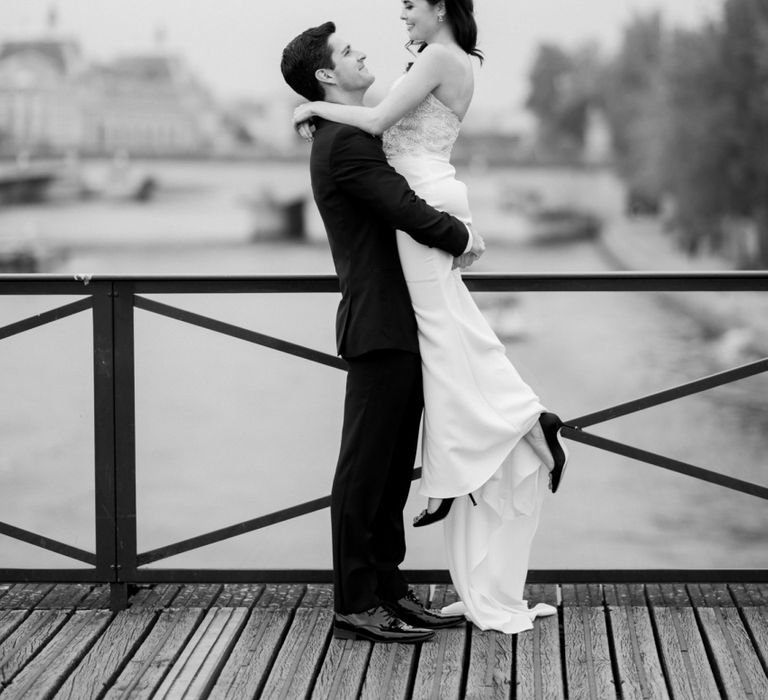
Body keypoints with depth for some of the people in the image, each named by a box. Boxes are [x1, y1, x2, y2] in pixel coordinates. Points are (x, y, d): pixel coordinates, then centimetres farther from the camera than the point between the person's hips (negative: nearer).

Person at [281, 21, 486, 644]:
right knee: (365, 469, -5)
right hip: (380, 327, -10)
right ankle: (356, 606, -1)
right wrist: (463, 237, -4)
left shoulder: (356, 136, 18)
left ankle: (387, 590, 21)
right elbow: (408, 212, -21)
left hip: (400, 326, 10)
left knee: (392, 470, 14)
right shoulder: (344, 143, -15)